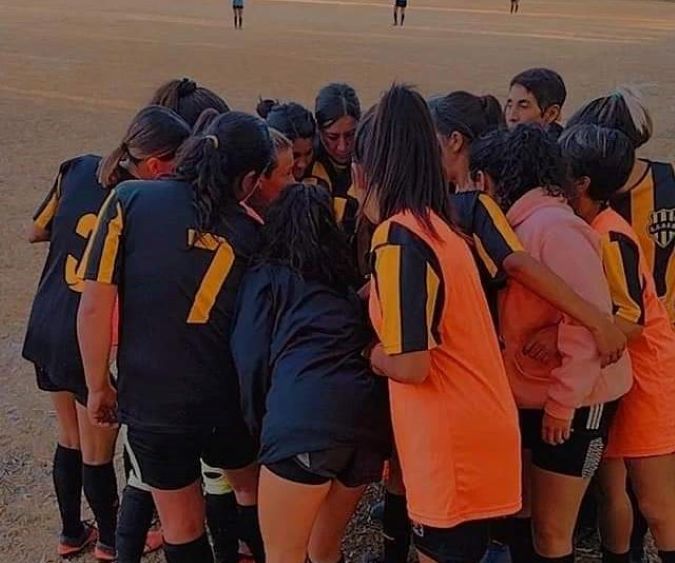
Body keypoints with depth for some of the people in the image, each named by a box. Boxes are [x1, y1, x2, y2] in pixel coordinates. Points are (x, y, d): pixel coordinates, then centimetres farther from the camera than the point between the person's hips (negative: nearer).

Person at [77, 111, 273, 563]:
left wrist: (98, 386, -1)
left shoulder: (129, 200, -10)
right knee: (251, 490, 27)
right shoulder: (250, 232, -7)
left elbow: (95, 305, -12)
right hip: (228, 396, 1)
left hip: (150, 398, 0)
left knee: (182, 522, 17)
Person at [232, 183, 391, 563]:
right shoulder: (348, 281, 28)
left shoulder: (266, 276, 14)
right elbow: (367, 345, 23)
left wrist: (259, 423, 16)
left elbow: (252, 356, 5)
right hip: (368, 413, 6)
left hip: (303, 417, -5)